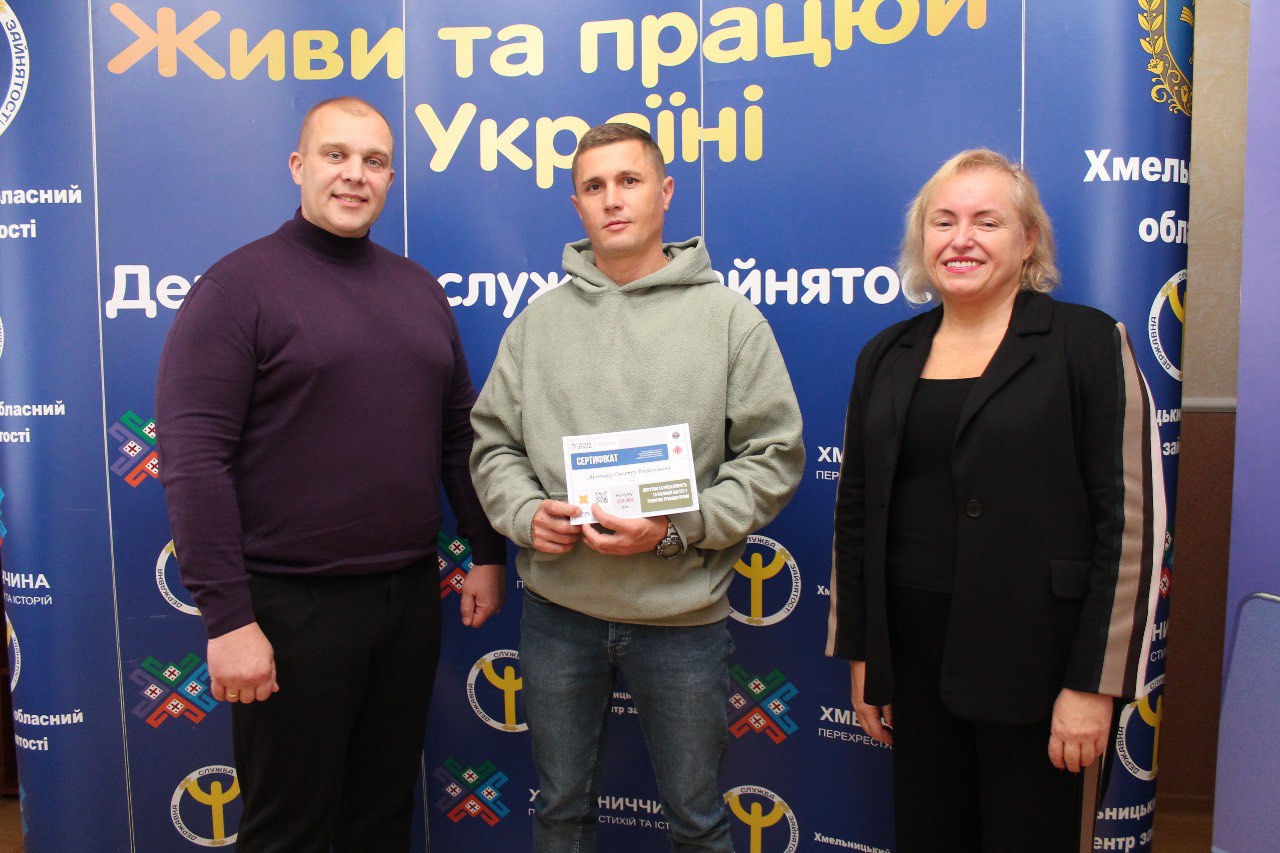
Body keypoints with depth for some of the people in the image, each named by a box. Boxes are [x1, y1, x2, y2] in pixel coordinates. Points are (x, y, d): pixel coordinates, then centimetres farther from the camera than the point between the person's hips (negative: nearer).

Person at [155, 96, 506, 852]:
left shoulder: (419, 289, 10)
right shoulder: (239, 286, -8)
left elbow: (460, 434, 13)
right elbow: (194, 461, -15)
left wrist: (488, 553, 10)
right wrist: (227, 617, -18)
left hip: (411, 594, 5)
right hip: (292, 604, -5)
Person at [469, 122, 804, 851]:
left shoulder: (728, 316, -3)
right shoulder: (540, 320, 5)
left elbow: (774, 456, -5)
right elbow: (494, 443, 9)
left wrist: (677, 529, -16)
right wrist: (526, 512, -10)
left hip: (682, 612, -2)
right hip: (558, 608, 3)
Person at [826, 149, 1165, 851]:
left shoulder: (1090, 344, -5)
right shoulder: (887, 357, 8)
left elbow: (1131, 520, -9)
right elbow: (855, 509, 11)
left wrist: (1095, 684, -11)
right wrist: (858, 653, 9)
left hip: (1037, 664, -4)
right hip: (915, 662, 4)